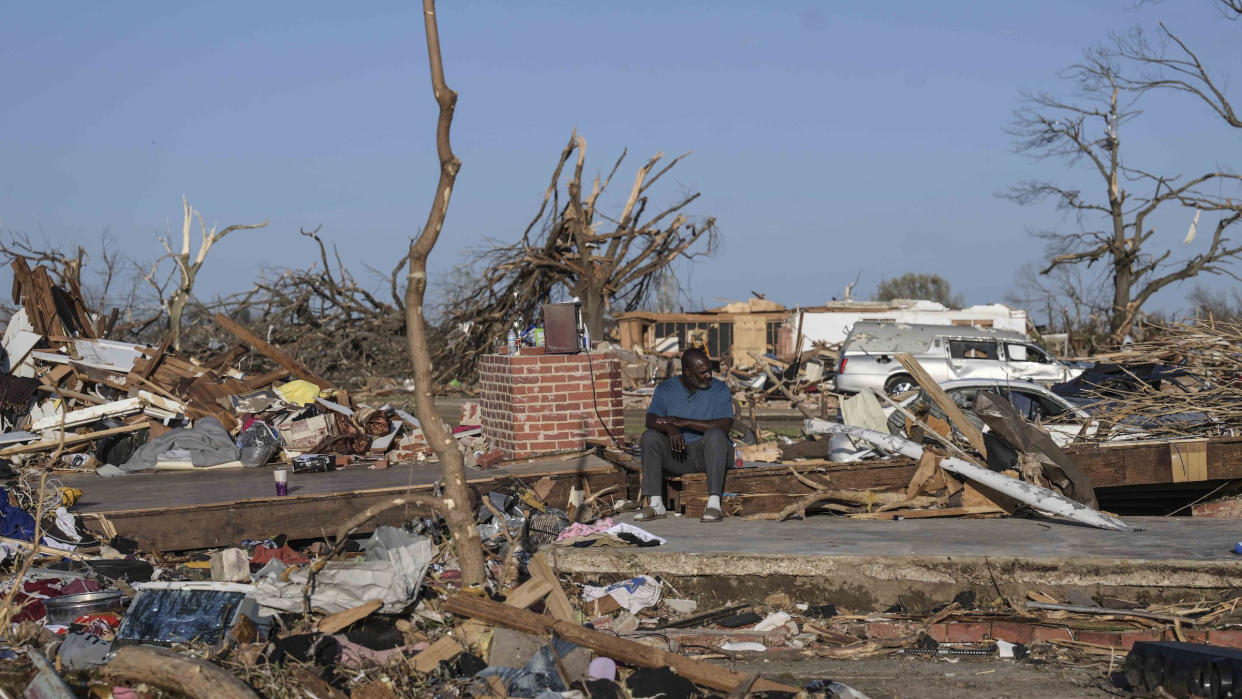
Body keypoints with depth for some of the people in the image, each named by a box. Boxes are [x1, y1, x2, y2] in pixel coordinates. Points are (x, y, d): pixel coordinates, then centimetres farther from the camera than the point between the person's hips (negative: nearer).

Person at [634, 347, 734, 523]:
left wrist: (684, 422, -24)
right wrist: (670, 428, -33)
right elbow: (651, 420, -10)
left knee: (715, 435, -33)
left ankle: (714, 504, -38)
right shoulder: (666, 389, 4)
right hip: (676, 455, 2)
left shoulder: (720, 389, -4)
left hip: (710, 453, -2)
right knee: (649, 436, -22)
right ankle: (655, 504, -24)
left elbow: (724, 426, -18)